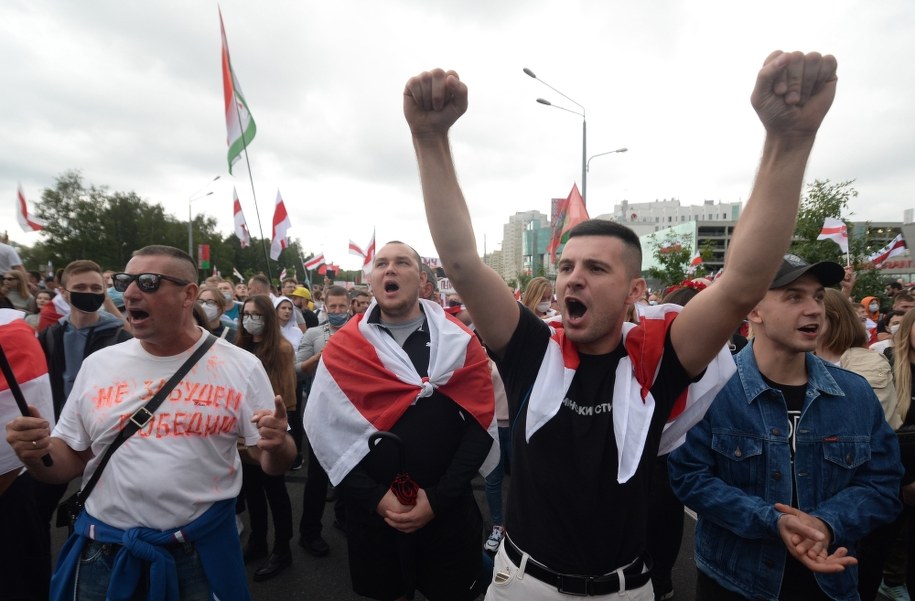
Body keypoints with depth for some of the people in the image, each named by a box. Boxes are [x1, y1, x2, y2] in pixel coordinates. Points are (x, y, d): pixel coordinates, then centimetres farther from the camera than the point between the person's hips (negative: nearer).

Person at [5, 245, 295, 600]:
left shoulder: (241, 367, -9)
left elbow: (273, 463, -5)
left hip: (202, 552, -2)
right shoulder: (97, 365, 0)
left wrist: (278, 446, -27)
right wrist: (37, 453, -12)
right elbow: (72, 461, 9)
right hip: (104, 553, 3)